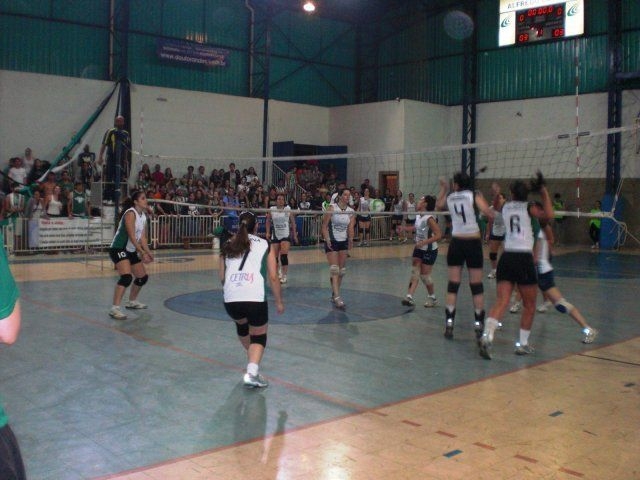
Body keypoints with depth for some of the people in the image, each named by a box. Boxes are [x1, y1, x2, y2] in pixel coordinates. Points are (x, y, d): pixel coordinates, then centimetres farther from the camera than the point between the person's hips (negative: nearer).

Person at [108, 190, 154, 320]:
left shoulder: (143, 215, 8)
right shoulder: (130, 213, -18)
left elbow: (142, 237, 9)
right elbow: (131, 236, -25)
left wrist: (148, 252, -1)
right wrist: (142, 252, -28)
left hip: (131, 251, 9)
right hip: (118, 249, -9)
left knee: (143, 277, 16)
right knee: (126, 277, -27)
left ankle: (132, 302, 37)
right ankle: (114, 309, -27)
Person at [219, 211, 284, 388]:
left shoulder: (228, 245, 16)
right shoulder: (265, 245, 10)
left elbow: (221, 277, 19)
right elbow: (273, 277, 7)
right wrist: (279, 302, 17)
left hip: (230, 300, 3)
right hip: (255, 298, -3)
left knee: (241, 324, 33)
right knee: (259, 336, 13)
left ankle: (252, 360, 50)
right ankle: (252, 372, -10)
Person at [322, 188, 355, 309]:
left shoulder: (351, 211, 5)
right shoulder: (331, 208, -7)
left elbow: (351, 228, -4)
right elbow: (324, 226, -8)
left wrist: (351, 239, -23)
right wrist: (327, 239, -20)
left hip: (344, 242, 5)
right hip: (332, 242, -5)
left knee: (341, 270, 8)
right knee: (334, 269, -14)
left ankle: (334, 294, 22)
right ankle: (337, 297, -20)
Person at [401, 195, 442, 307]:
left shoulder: (429, 218, -24)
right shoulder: (418, 215, 0)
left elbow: (438, 235, -27)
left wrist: (424, 242, -32)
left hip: (429, 250, -7)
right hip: (419, 249, 7)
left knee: (424, 275, 1)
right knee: (414, 273, -1)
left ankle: (432, 298, 20)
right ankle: (410, 297, -4)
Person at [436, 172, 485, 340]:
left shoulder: (449, 197, 4)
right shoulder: (473, 196, -5)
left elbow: (438, 206, 26)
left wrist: (443, 189, 30)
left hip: (456, 243, 2)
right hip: (473, 243, -2)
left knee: (453, 285, 5)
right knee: (476, 286, 5)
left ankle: (449, 323, 1)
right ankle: (479, 324, 8)